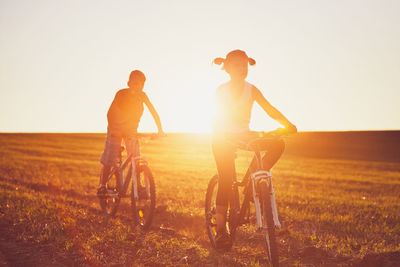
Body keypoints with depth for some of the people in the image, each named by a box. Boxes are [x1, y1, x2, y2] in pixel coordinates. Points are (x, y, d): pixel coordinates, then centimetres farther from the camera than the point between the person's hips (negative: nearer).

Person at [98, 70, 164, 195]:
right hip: (116, 128, -3)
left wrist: (160, 129, -19)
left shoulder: (142, 95, -13)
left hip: (131, 129, 3)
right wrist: (111, 127, -44)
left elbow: (153, 112, -11)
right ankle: (102, 185, 5)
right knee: (109, 160, -7)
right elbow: (110, 113, -30)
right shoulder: (121, 94, -23)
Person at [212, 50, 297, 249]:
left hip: (243, 136, 4)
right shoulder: (222, 90, -8)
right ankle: (221, 230, -6)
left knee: (278, 145, -17)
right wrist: (220, 136, -32)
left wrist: (288, 124, -26)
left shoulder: (251, 90, -3)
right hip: (224, 137, -4)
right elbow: (220, 116, -15)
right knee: (226, 181, -12)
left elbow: (270, 110, -11)